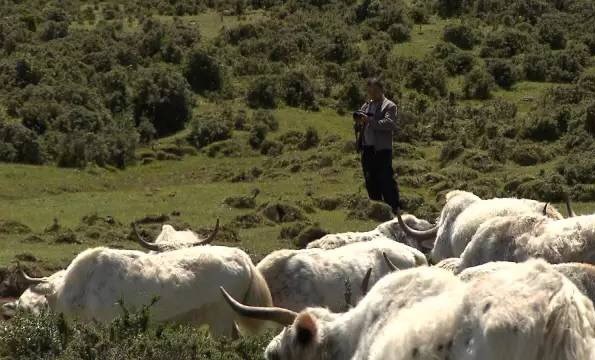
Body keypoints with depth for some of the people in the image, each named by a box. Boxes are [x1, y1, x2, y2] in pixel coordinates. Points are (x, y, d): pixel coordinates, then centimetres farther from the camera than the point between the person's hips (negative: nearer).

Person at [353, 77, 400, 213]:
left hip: (381, 149, -7)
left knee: (386, 181, -10)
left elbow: (390, 124, -18)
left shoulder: (389, 106, -1)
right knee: (370, 181, 10)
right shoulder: (366, 106, 19)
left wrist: (370, 120, -23)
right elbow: (359, 128, 21)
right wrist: (359, 122, -3)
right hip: (367, 149, 7)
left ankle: (394, 208, -8)